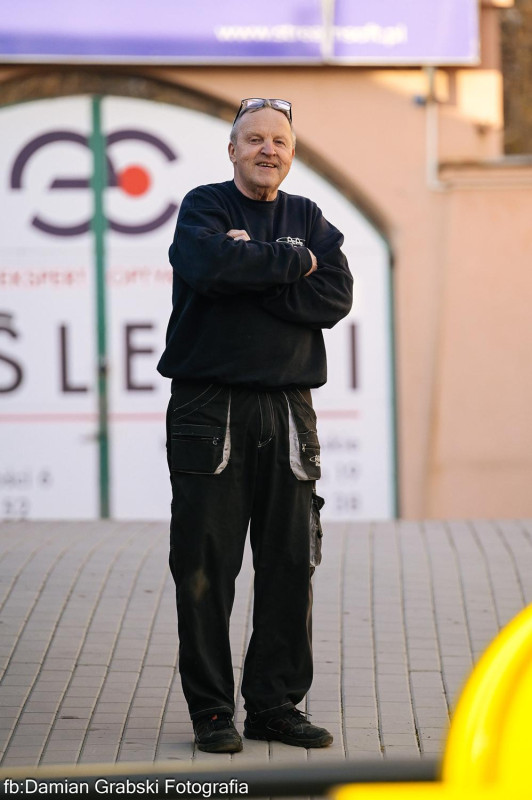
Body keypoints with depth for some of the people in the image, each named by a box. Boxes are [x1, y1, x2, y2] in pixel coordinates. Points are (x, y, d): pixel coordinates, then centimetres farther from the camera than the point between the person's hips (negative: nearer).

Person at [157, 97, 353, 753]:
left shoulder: (309, 219, 14)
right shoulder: (204, 208, 4)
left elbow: (336, 296, -3)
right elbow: (209, 265, -20)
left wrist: (251, 278, -11)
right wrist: (291, 262, -8)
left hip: (287, 409, 3)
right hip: (208, 408, -3)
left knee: (290, 565, 4)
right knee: (204, 567, -2)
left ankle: (276, 704, 13)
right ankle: (210, 710, 6)